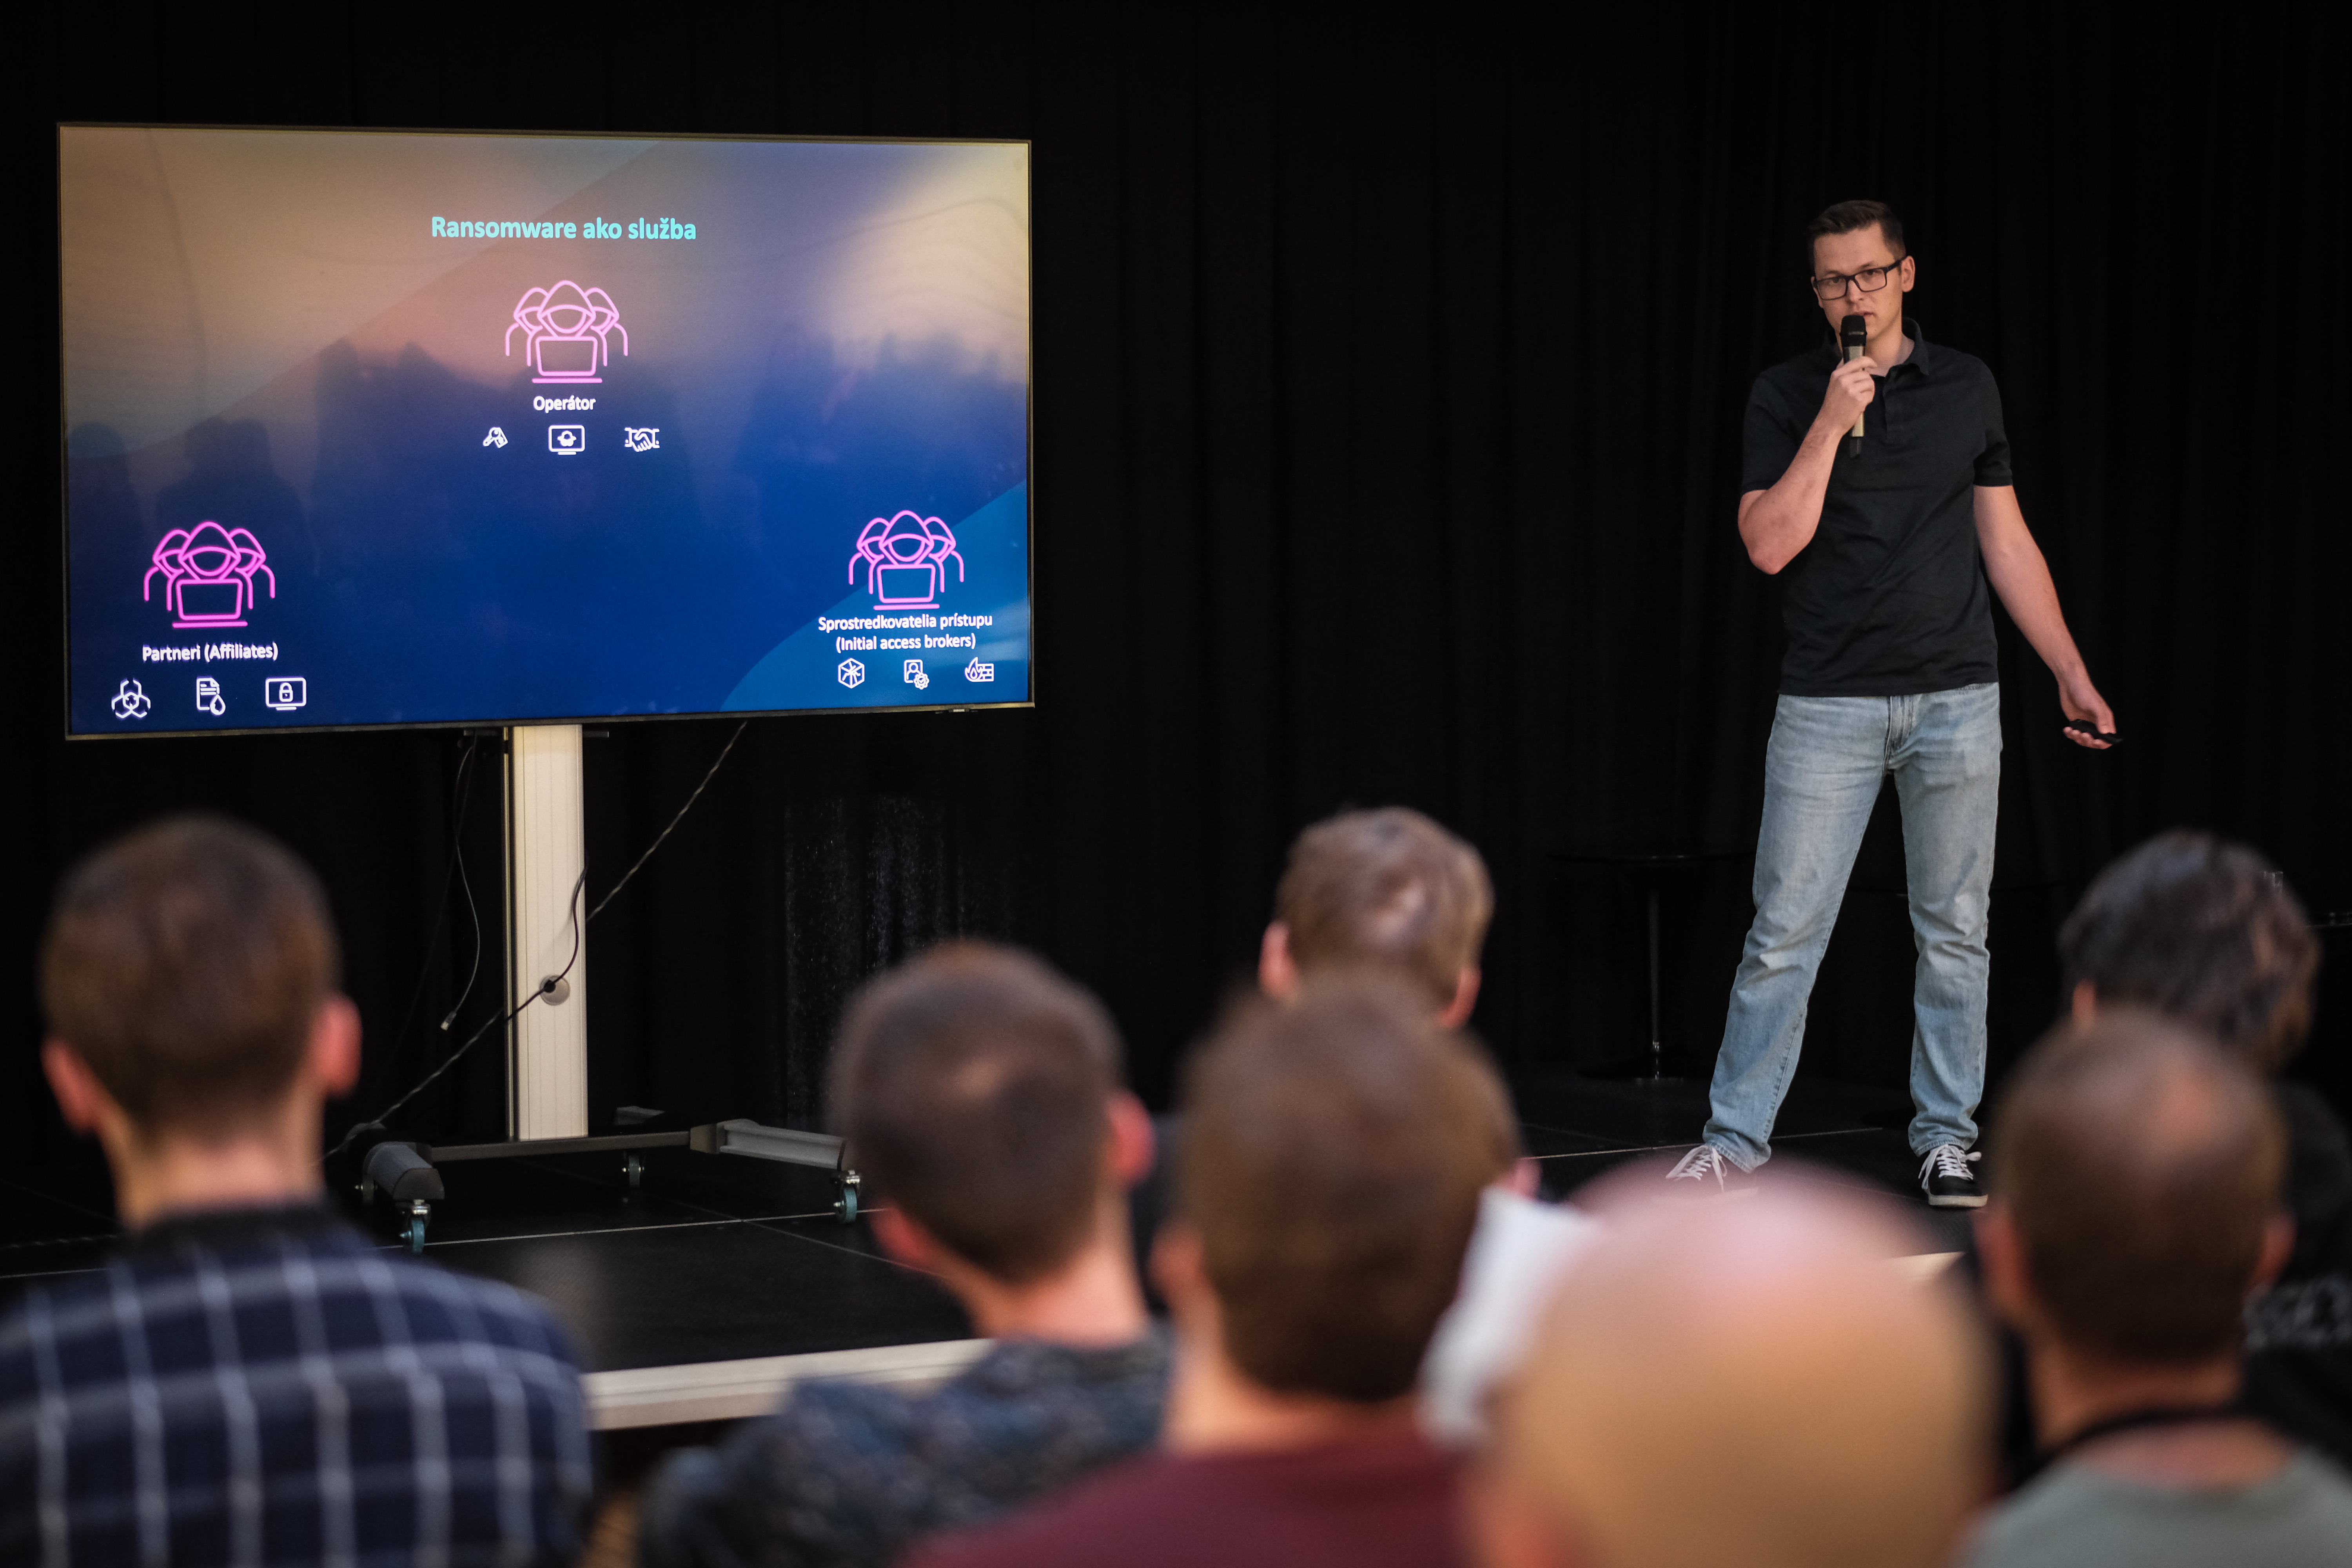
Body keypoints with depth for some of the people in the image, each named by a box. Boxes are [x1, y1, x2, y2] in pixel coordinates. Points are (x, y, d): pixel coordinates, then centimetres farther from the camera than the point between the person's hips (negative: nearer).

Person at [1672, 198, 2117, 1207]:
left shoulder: (1967, 387, 8)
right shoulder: (1786, 396, 0)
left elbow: (2006, 543, 12)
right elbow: (1769, 545, -11)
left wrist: (2072, 673, 10)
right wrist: (1831, 424, -16)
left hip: (1956, 701, 2)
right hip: (1828, 706, -2)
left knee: (1954, 934, 6)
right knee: (1785, 933, -2)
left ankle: (1946, 1140, 15)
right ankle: (1736, 1140, 6)